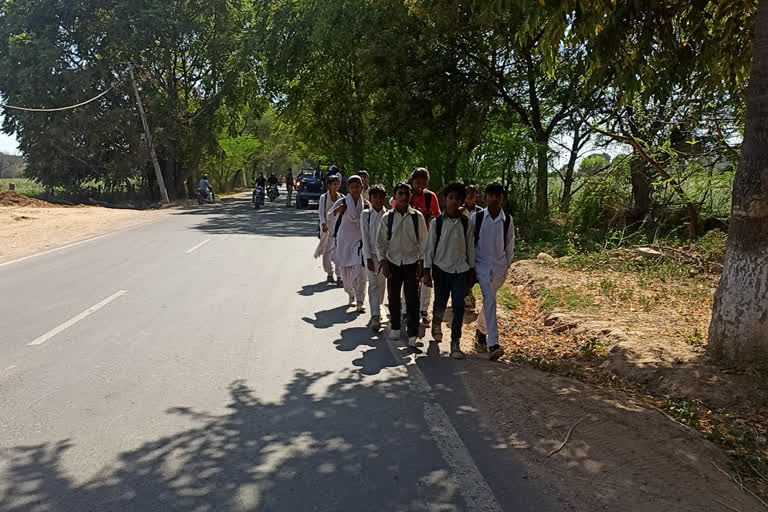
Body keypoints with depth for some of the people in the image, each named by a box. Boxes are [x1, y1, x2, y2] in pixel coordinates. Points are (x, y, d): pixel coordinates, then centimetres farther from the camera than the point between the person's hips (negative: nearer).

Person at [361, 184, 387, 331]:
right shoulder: (366, 214, -1)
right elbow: (365, 237, -4)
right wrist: (368, 257, -10)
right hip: (371, 253, -2)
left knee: (382, 283, 11)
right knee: (373, 283, -7)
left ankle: (377, 310, 31)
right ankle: (375, 317, -9)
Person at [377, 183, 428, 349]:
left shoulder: (417, 216, -3)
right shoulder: (387, 217, -2)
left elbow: (423, 241, 1)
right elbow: (380, 242, 3)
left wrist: (422, 262, -3)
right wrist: (383, 262, -4)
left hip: (412, 262, -1)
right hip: (393, 262, 1)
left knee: (412, 299, -3)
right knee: (393, 297, 12)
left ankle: (413, 336, 3)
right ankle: (395, 328, 32)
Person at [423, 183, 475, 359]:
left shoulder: (466, 223, 1)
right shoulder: (436, 222, -4)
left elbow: (470, 247, 7)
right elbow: (430, 247, -1)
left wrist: (471, 270, 9)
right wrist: (427, 271, -3)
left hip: (460, 269, 1)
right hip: (441, 268, -1)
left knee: (459, 306, -5)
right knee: (440, 303, 11)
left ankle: (455, 343, 3)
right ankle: (437, 323, 44)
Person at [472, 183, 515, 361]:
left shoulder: (508, 220, 0)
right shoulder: (476, 217, -5)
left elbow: (509, 246, 9)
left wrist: (507, 267, 9)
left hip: (499, 266, 3)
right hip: (481, 265, -3)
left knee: (489, 300, 15)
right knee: (490, 299, -19)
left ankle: (481, 329, 43)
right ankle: (493, 344, -22)